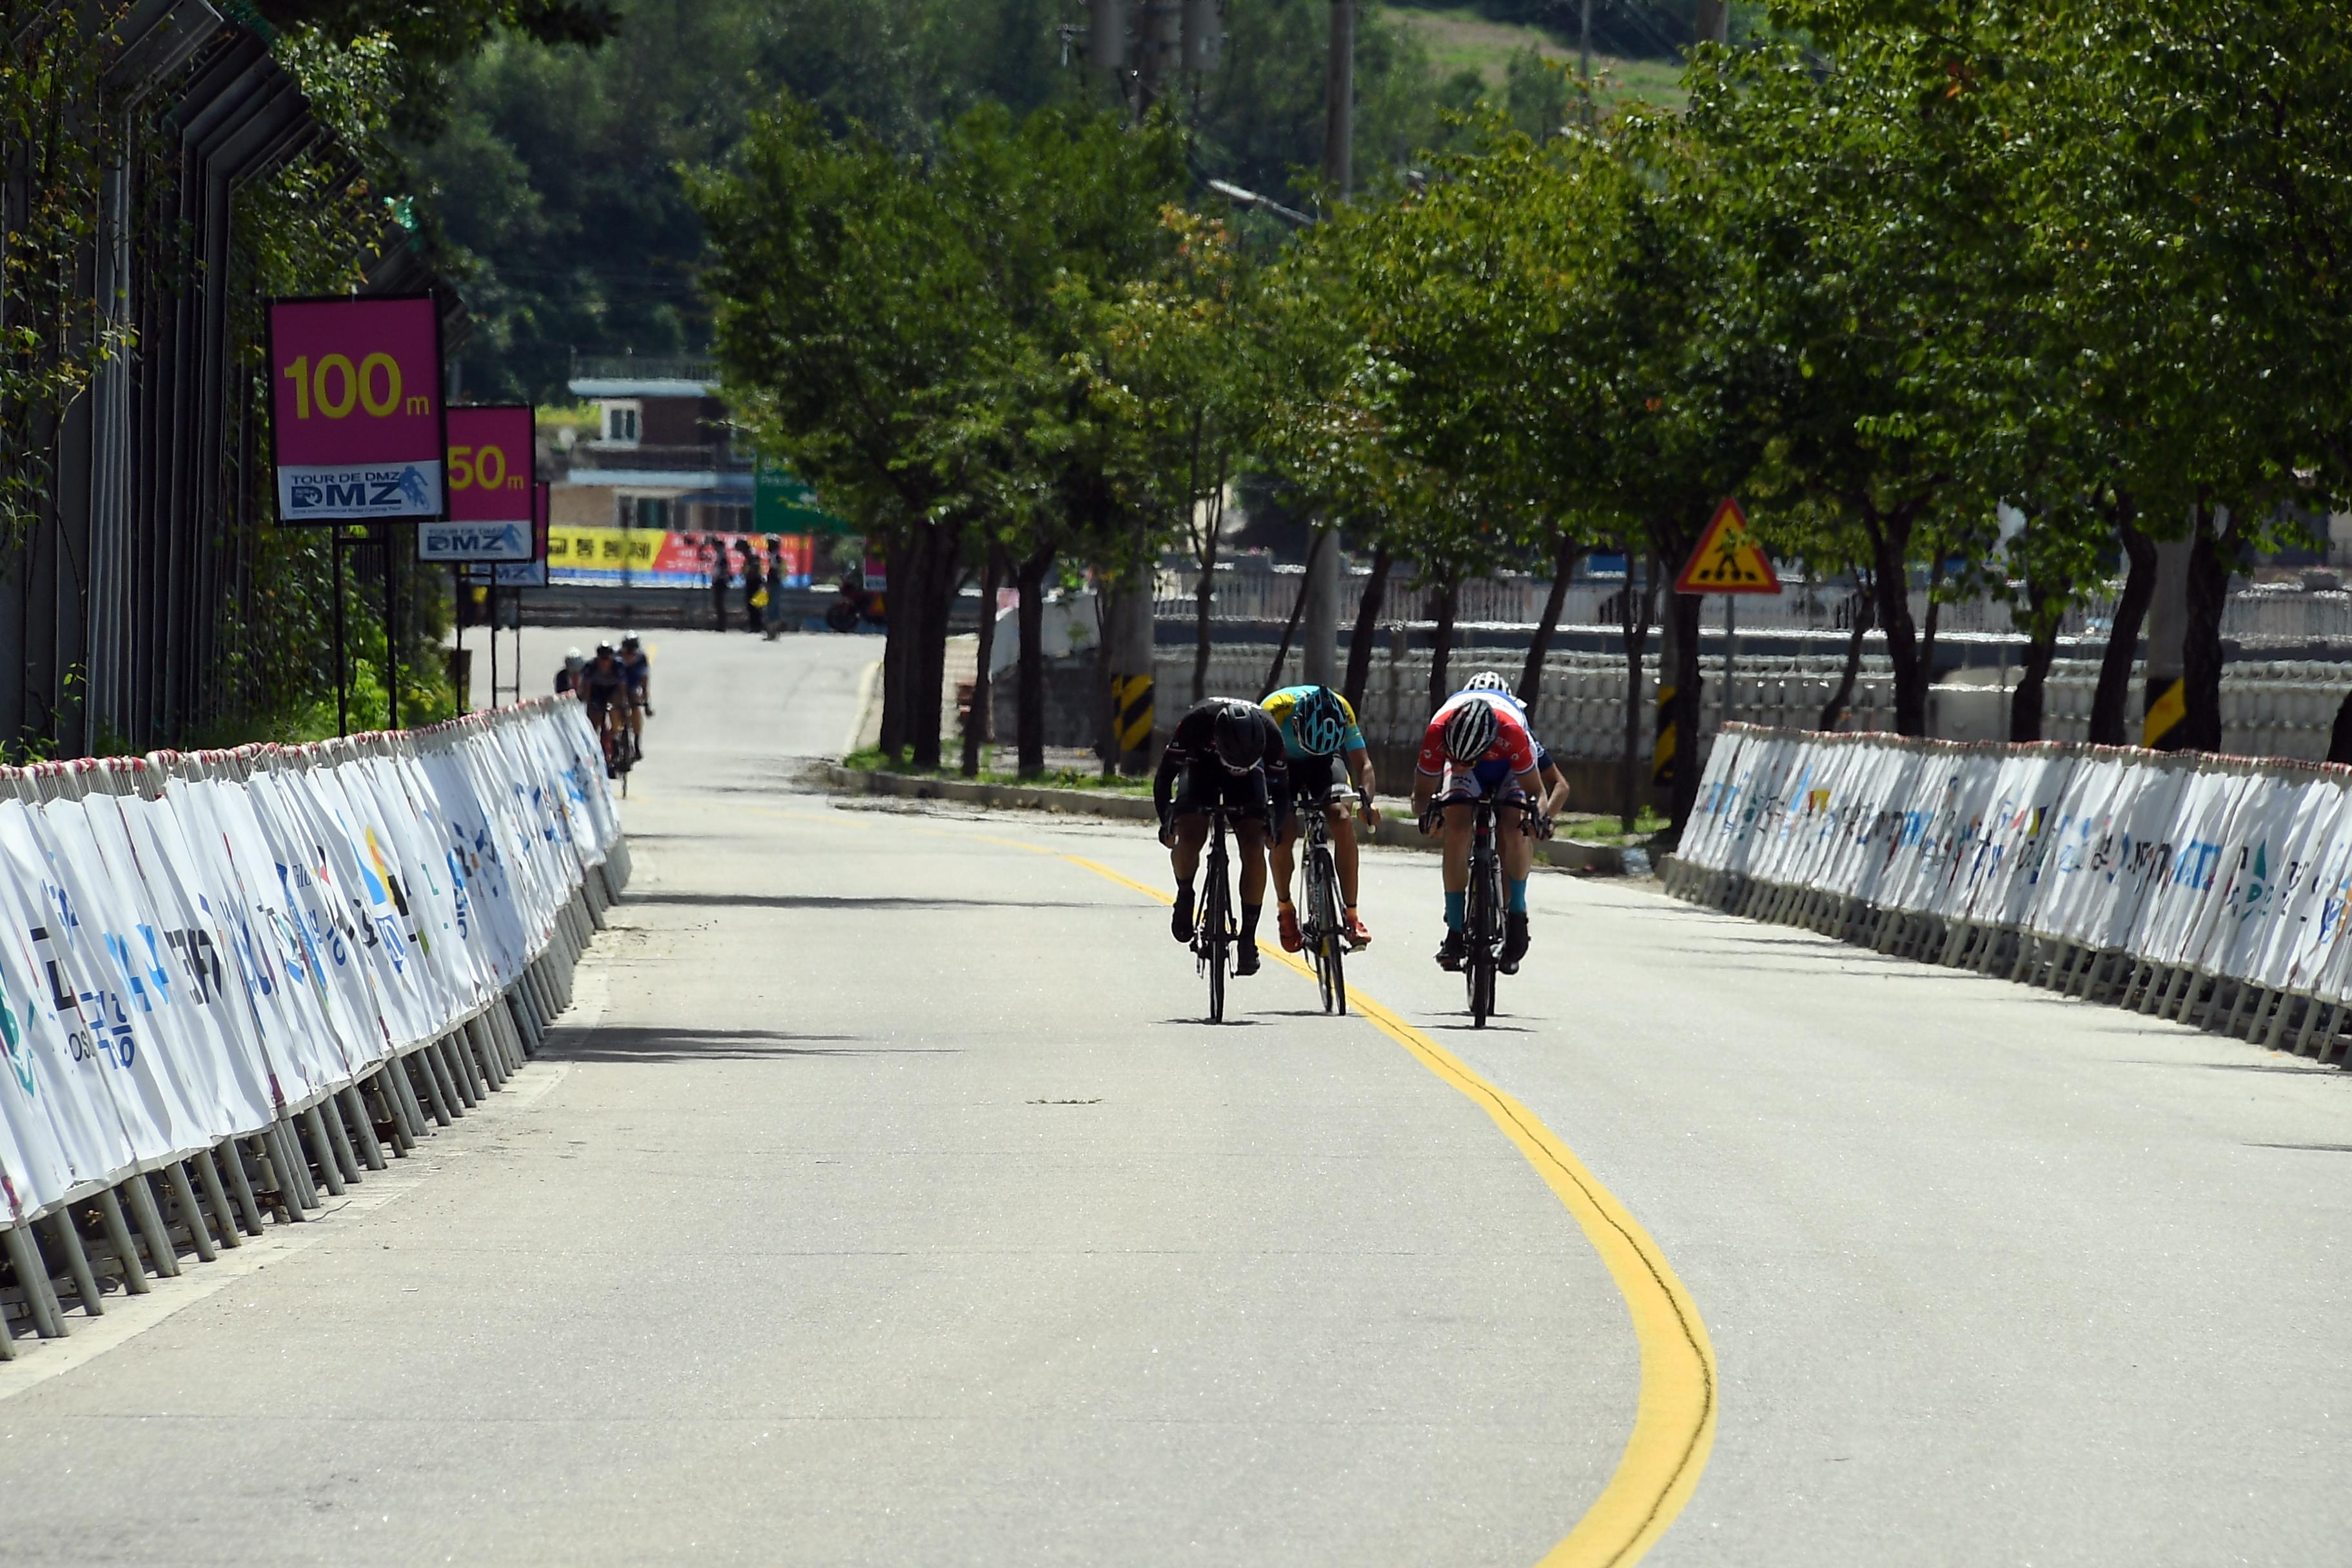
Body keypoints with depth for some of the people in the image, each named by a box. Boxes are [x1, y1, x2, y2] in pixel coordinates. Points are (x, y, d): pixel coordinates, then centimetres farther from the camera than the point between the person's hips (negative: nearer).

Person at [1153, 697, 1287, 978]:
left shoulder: (1269, 731, -33)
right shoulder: (1196, 723, -36)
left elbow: (1280, 785, -15)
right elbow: (1164, 776, -21)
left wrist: (1273, 828, -19)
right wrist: (1166, 824, -21)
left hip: (1250, 775, 1)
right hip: (1200, 766, -1)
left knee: (1254, 847, -19)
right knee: (1189, 837, -25)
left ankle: (1248, 937, -10)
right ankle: (1185, 896, 5)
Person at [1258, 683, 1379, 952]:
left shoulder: (1342, 711, -29)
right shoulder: (1275, 710, -36)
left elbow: (1363, 764, -24)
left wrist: (1365, 799, -43)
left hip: (1320, 768, 2)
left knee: (1343, 820, -21)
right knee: (1284, 832, -22)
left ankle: (1352, 917, -15)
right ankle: (1285, 909, 4)